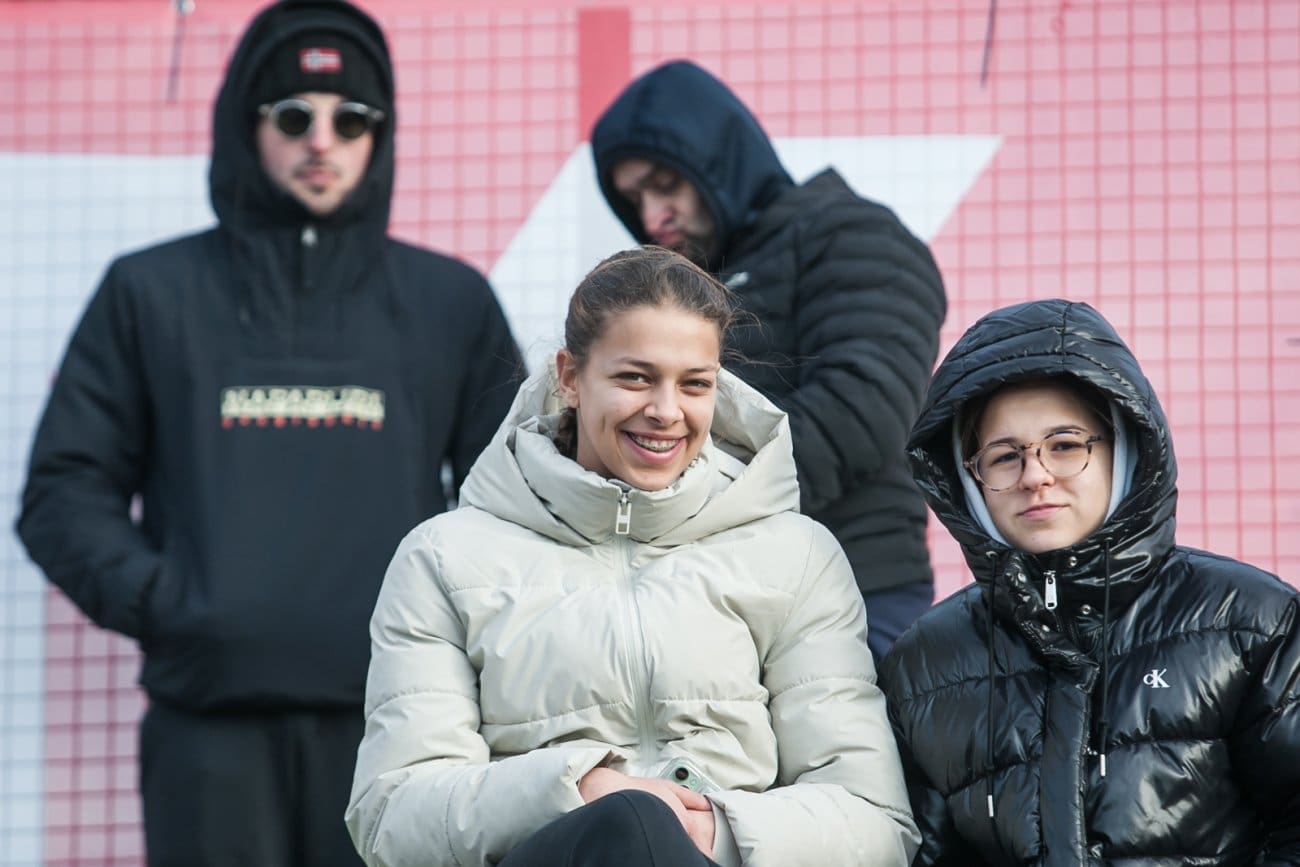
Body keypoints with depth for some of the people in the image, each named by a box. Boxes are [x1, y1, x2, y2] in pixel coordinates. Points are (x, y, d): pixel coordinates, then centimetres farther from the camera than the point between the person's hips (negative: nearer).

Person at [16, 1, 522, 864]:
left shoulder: (451, 303, 13)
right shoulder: (152, 294, 10)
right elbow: (66, 491, 8)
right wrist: (152, 598, -8)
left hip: (387, 722, 1)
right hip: (211, 721, -1)